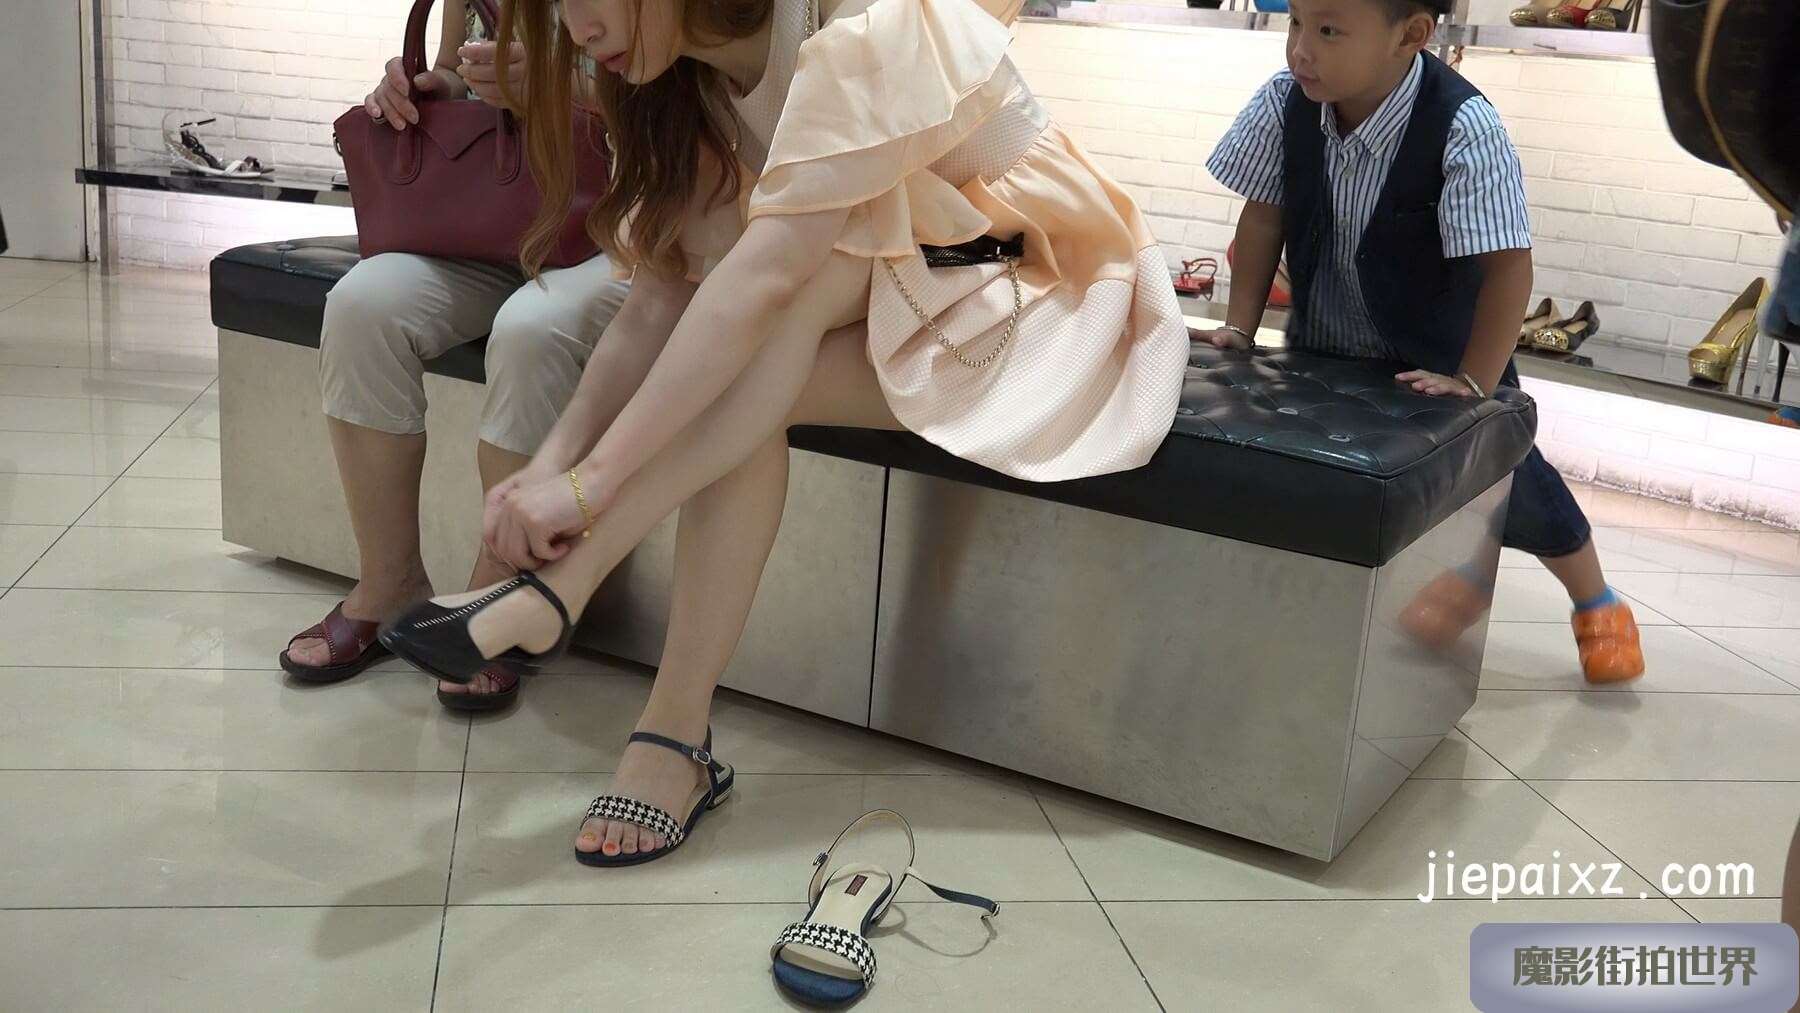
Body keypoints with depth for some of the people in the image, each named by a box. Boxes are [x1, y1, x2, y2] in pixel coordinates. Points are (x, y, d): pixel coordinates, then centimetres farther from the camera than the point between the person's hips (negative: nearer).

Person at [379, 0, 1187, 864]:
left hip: (1043, 308, -6)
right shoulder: (685, 80, -2)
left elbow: (766, 276, -34)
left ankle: (560, 589, -30)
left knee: (793, 263, -32)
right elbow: (660, 292, -7)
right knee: (742, 403, -26)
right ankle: (677, 732, -22)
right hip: (891, 325, 6)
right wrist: (553, 459, -20)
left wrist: (590, 479, -36)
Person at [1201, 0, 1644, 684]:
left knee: (1508, 478, 7)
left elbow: (1507, 265, -29)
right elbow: (1264, 217, -7)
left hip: (1439, 360, -4)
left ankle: (1597, 604, 37)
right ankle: (1468, 580, 35)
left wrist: (1472, 382, -28)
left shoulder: (1464, 130, -32)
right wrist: (1239, 328, -7)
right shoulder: (1285, 104, -19)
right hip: (1324, 348, 4)